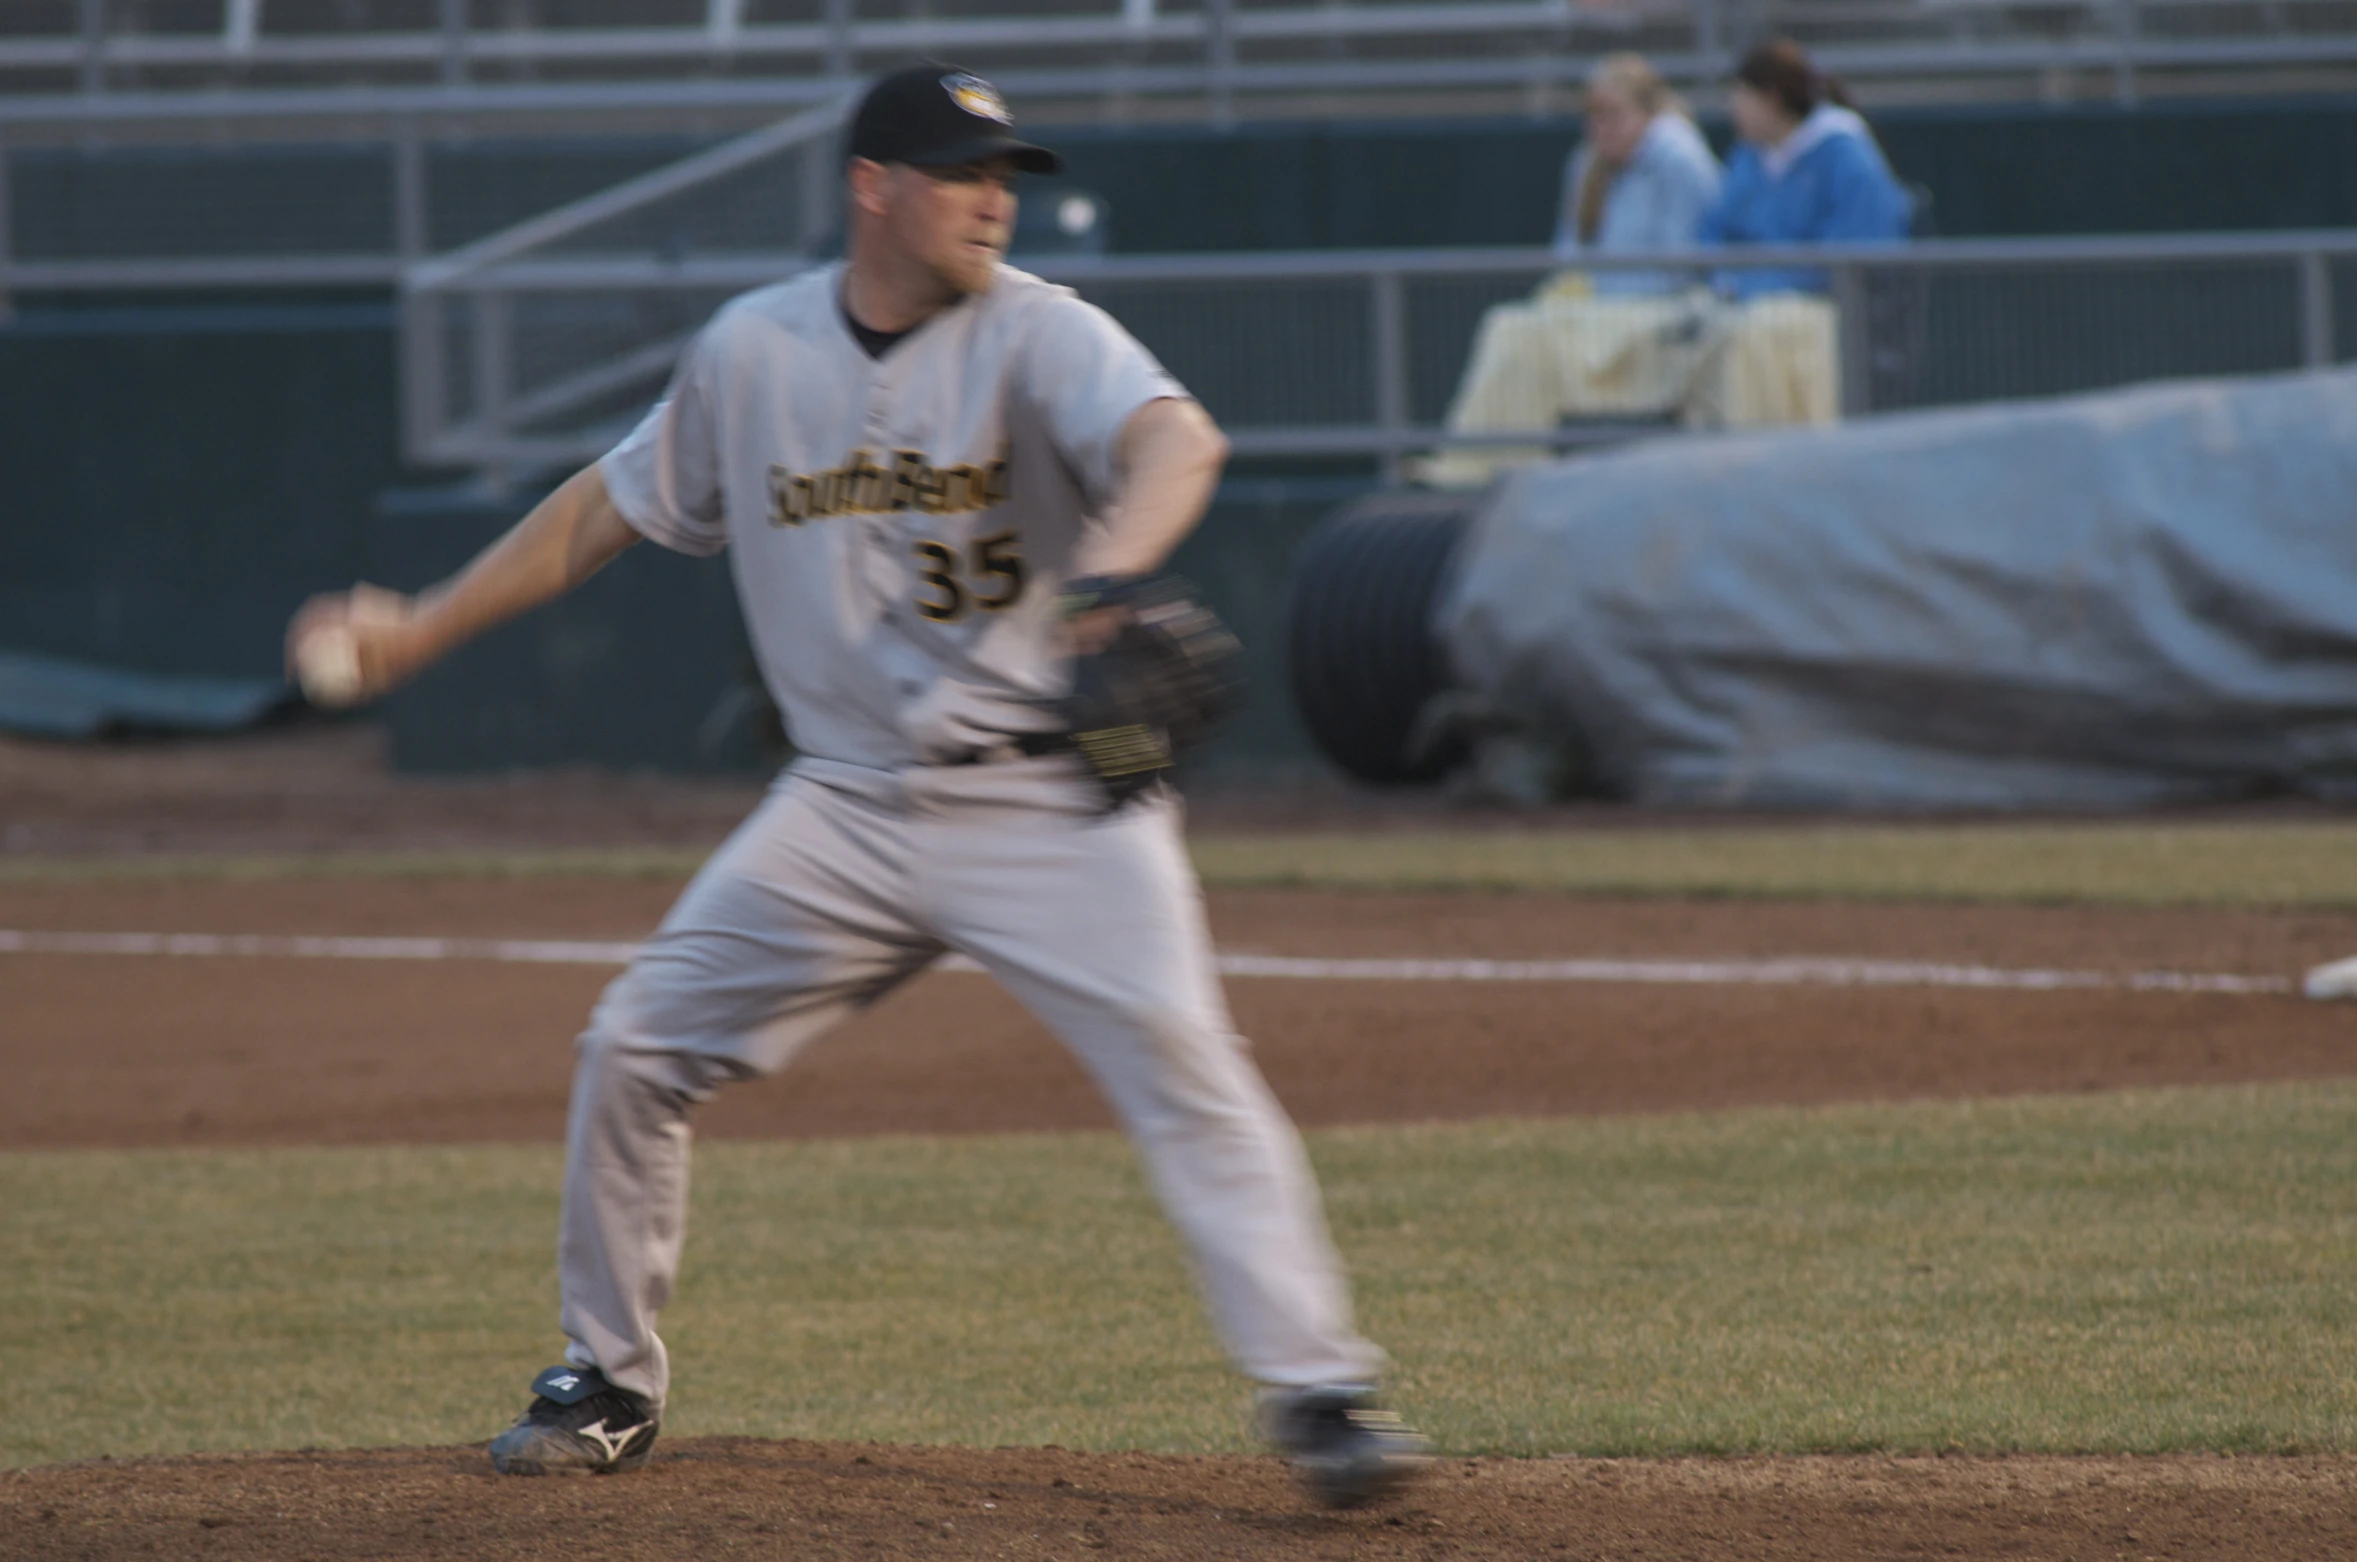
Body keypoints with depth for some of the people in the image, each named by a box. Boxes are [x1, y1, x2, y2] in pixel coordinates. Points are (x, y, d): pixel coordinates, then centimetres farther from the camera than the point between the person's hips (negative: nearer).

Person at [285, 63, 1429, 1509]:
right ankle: (610, 1381, 20)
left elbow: (1175, 440, -30)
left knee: (1186, 1068, -19)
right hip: (850, 805, 4)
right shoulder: (752, 354, 3)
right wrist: (422, 630, 17)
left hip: (1051, 802, -4)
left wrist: (1111, 569, -51)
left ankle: (1319, 1389, -16)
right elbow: (611, 506, 18)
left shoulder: (1036, 335, -10)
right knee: (633, 1053, 3)